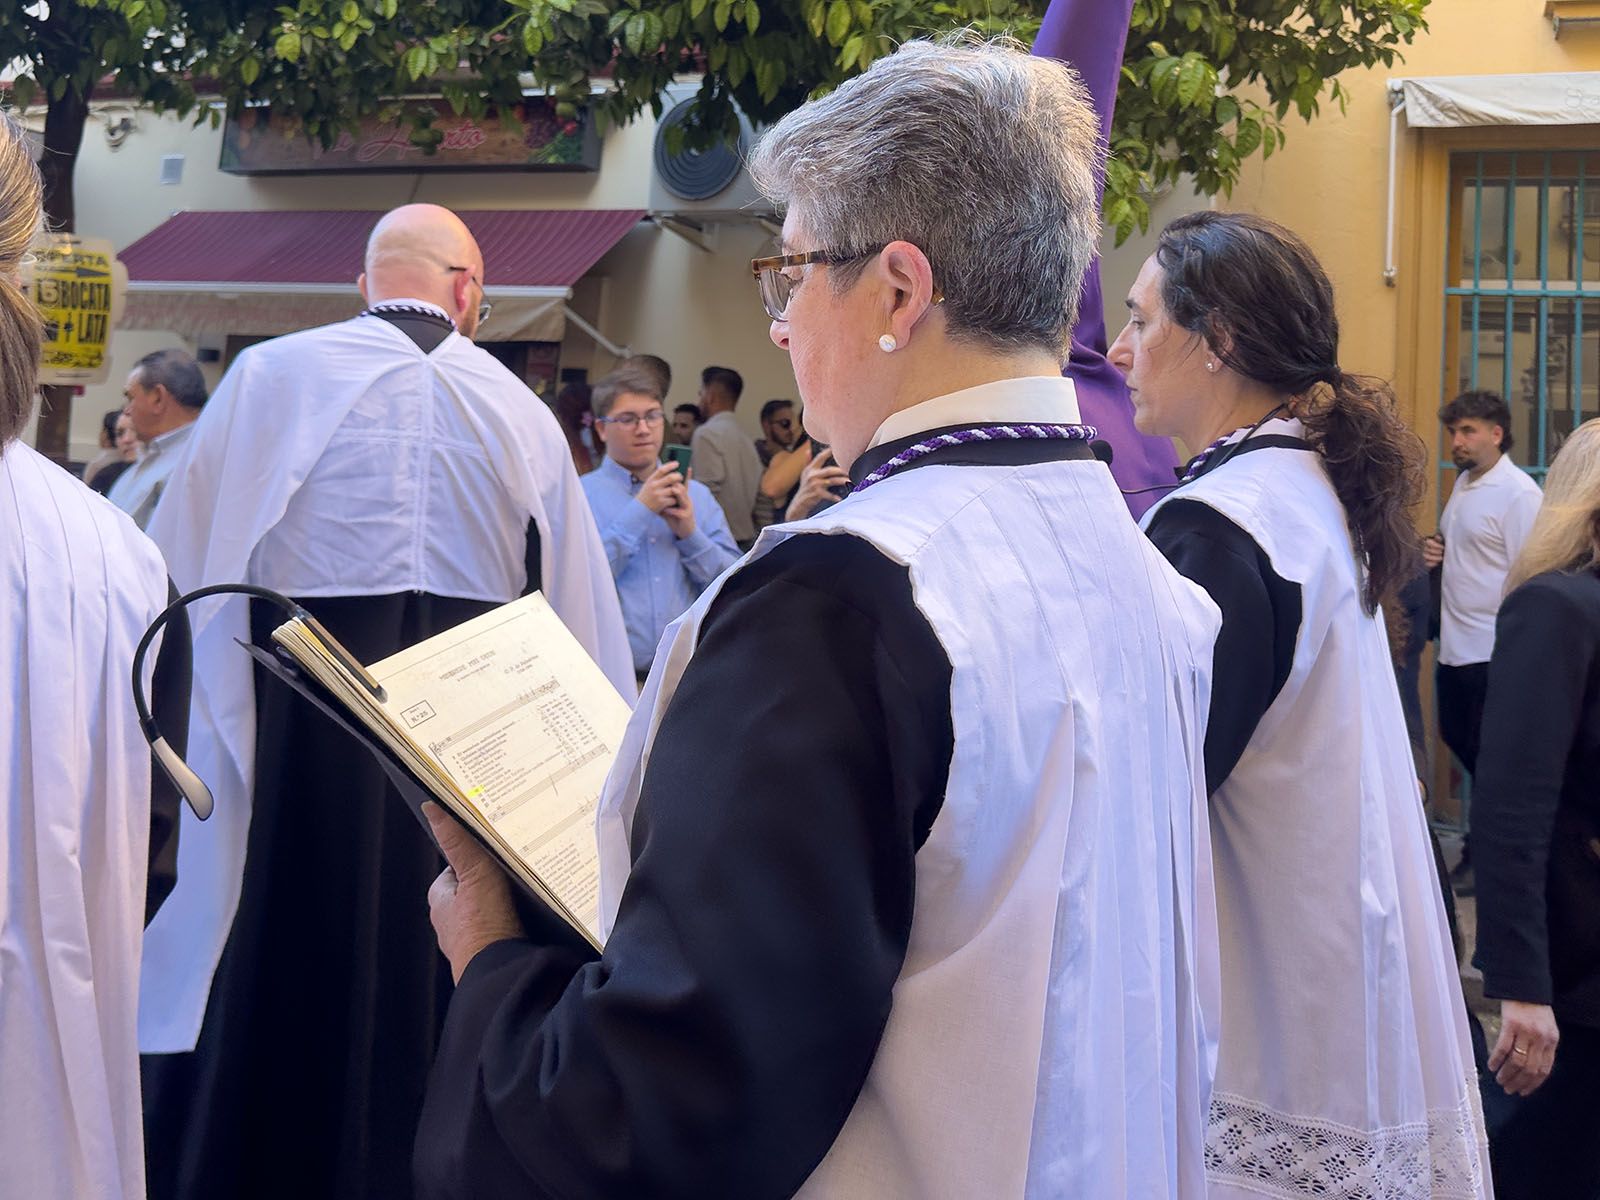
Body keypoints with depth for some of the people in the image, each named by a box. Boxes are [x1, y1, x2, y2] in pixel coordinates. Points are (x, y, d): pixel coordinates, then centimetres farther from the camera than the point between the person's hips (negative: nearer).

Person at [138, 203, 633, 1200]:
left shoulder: (272, 378, -2)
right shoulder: (521, 411, 5)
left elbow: (180, 575, -2)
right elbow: (582, 619, 6)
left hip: (301, 730, -2)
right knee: (439, 986, 12)